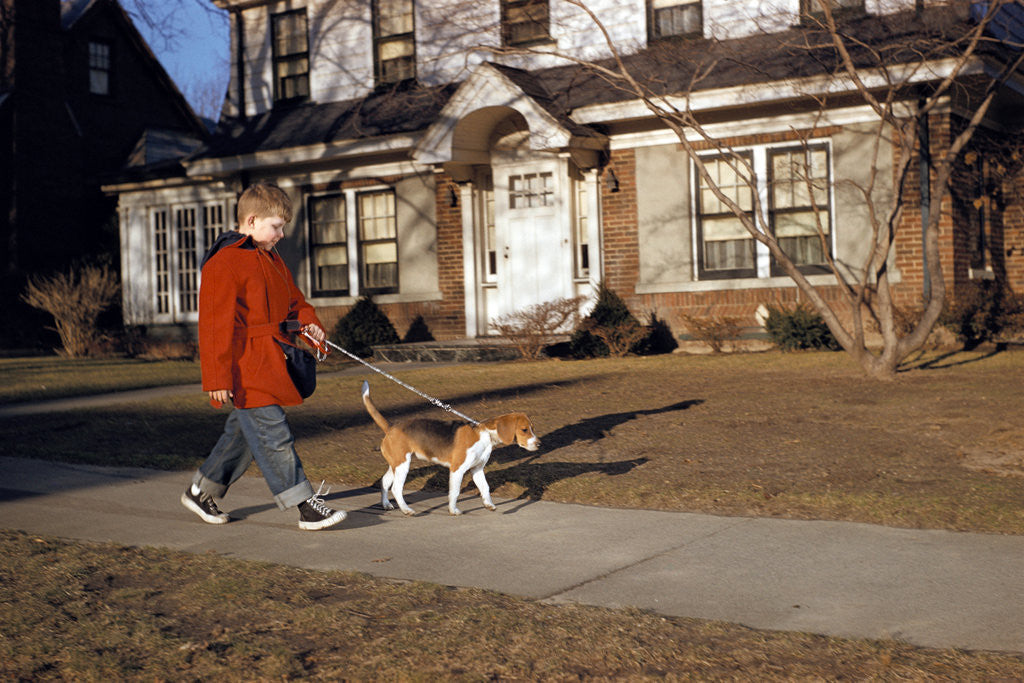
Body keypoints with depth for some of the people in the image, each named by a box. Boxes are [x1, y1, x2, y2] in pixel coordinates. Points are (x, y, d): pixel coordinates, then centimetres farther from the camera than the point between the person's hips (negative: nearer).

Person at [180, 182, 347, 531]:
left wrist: (309, 321, 4)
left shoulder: (271, 259, 16)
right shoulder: (223, 263, -15)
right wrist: (217, 377, -19)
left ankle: (200, 491, 33)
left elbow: (292, 299, 26)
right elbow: (215, 323, -18)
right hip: (245, 369, -10)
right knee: (274, 437, -7)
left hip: (268, 364, 10)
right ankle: (306, 506, -4)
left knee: (242, 432, 18)